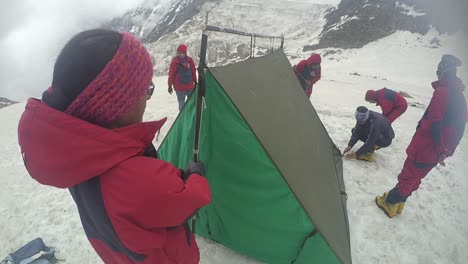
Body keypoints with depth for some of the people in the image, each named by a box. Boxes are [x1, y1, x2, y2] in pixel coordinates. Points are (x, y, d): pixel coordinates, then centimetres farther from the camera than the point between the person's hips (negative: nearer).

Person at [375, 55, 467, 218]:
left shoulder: (442, 91, -18)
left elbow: (435, 123, -25)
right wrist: (447, 151, 19)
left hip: (425, 148, -8)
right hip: (437, 151, 8)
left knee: (407, 176, 5)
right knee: (415, 178, 19)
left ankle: (389, 203, 19)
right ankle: (398, 203, 32)